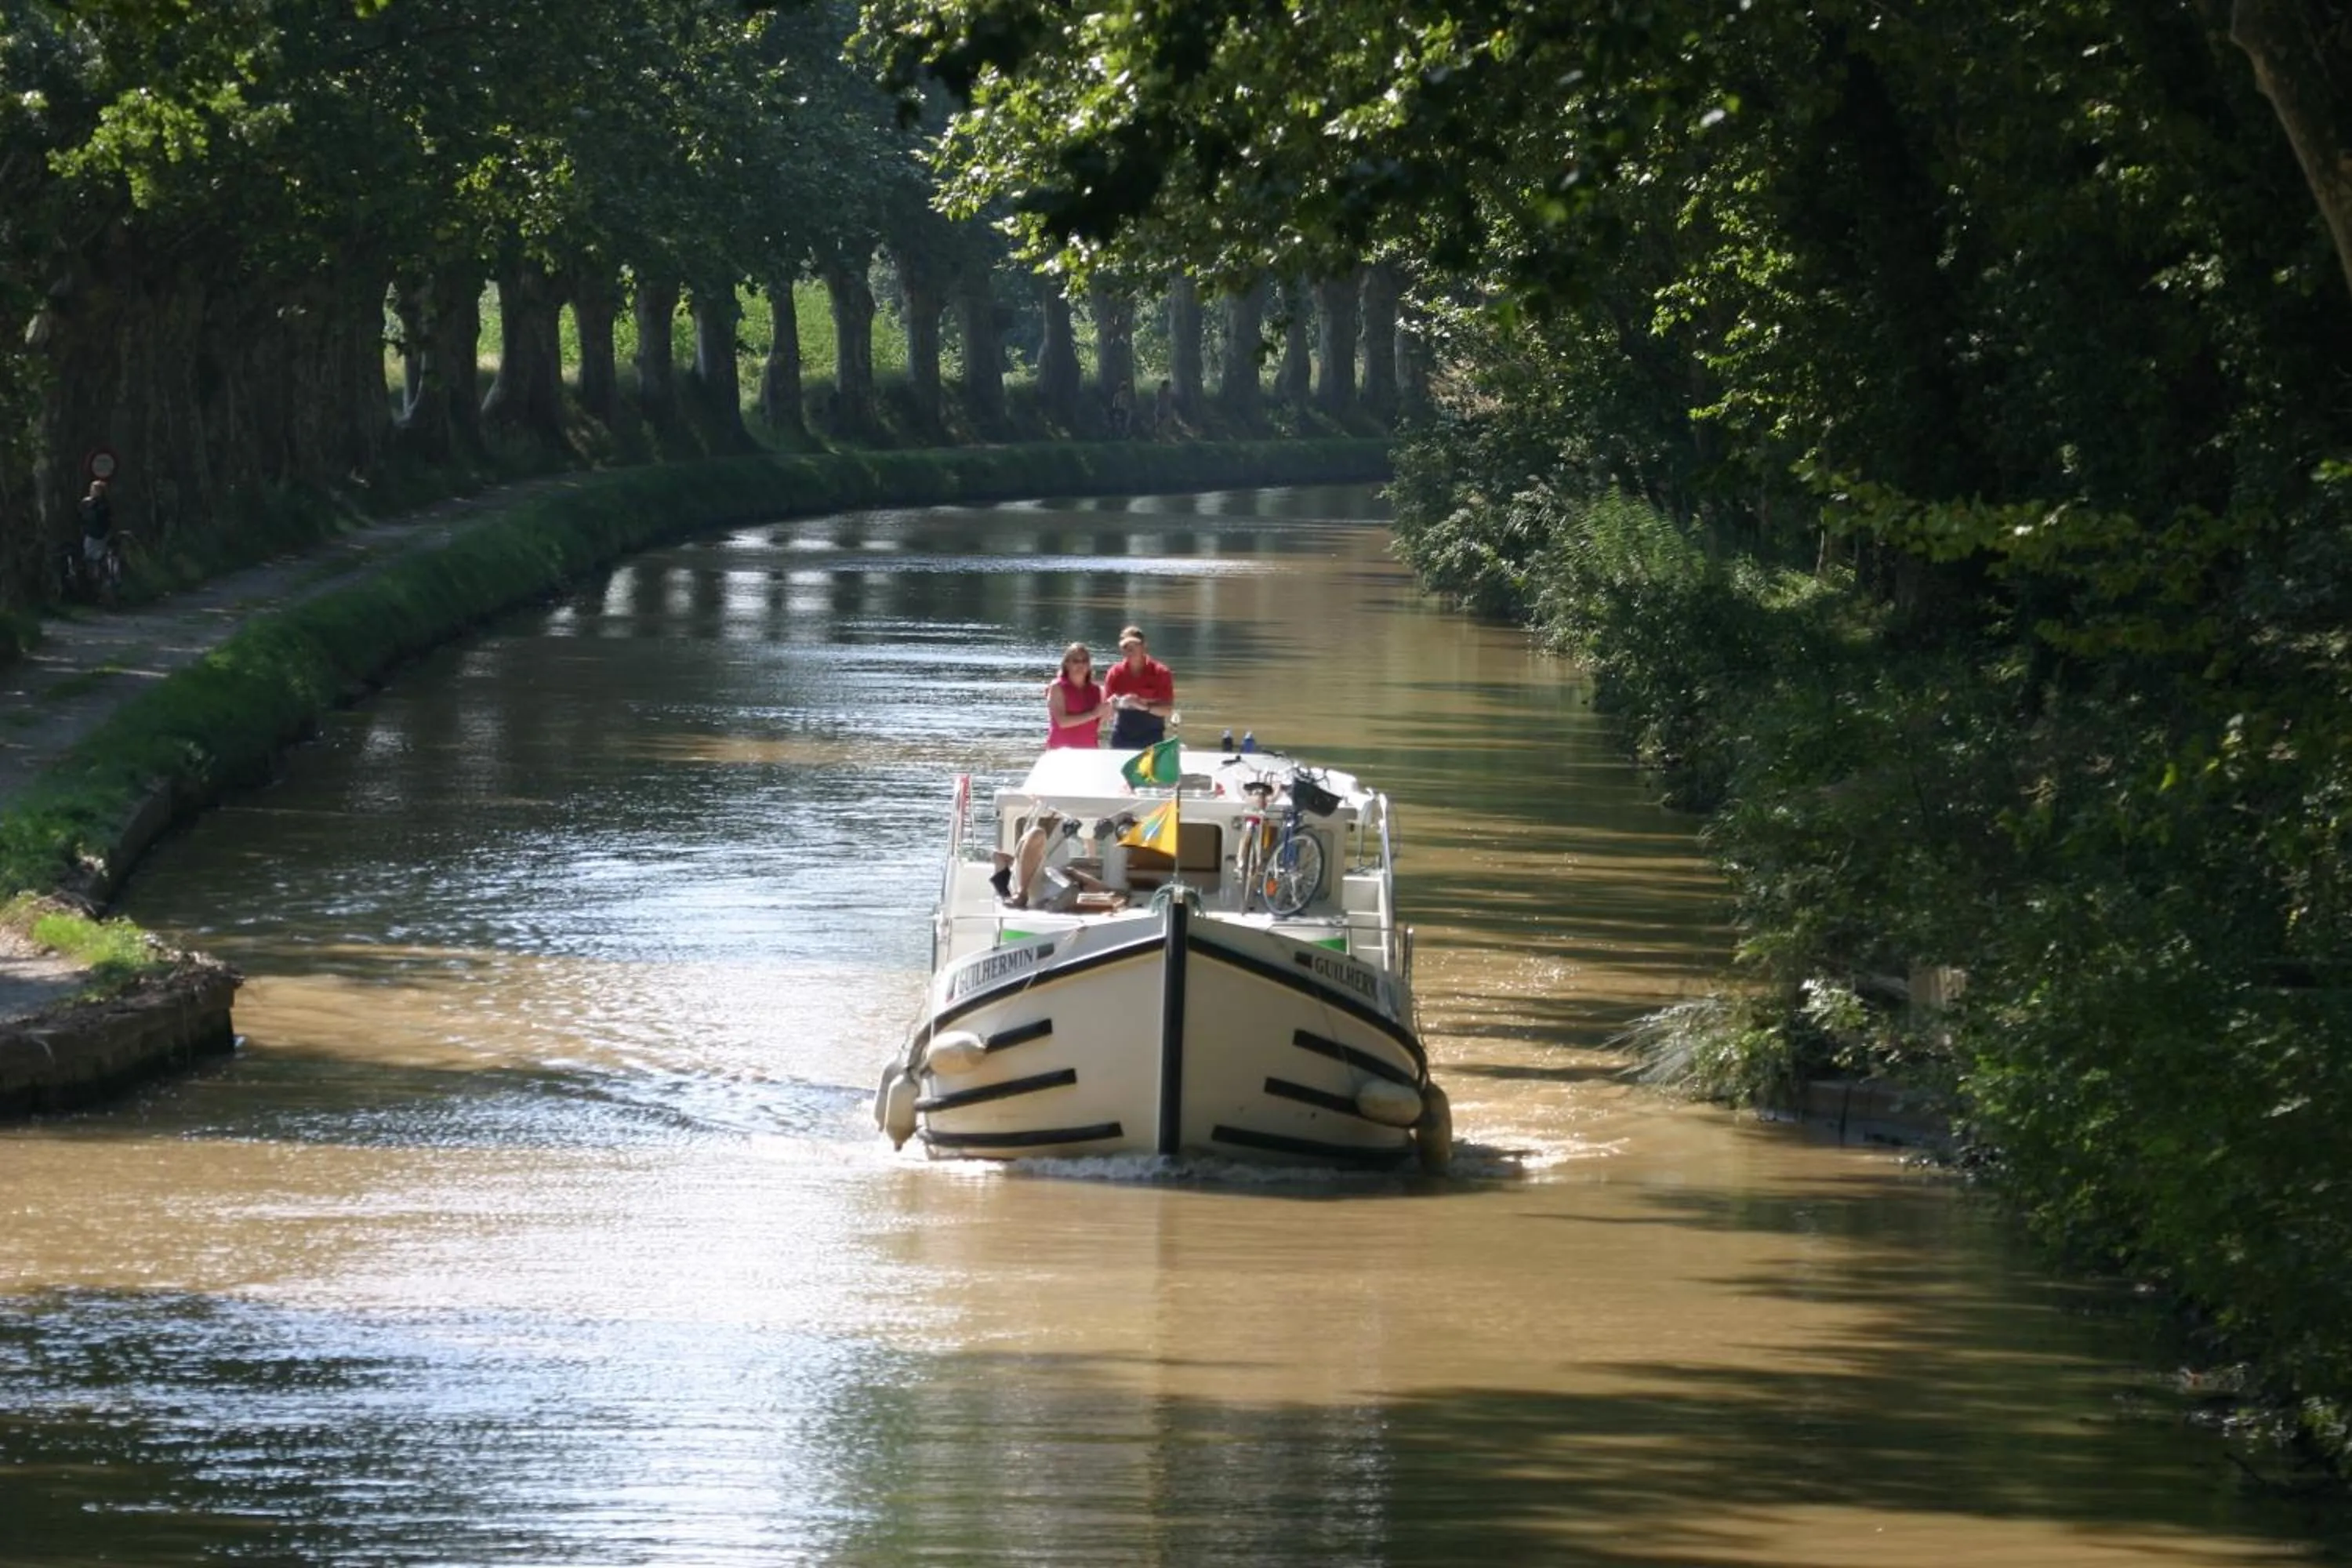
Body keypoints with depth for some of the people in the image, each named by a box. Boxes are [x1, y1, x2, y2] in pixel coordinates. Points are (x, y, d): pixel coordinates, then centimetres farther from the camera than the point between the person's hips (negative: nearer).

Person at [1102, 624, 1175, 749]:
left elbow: (1168, 709, -8)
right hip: (1122, 741, 2)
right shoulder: (1116, 673, 3)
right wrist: (1117, 704, -20)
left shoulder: (1160, 673, -4)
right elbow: (1106, 709, 3)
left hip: (1151, 740, -2)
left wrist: (1144, 706, -24)